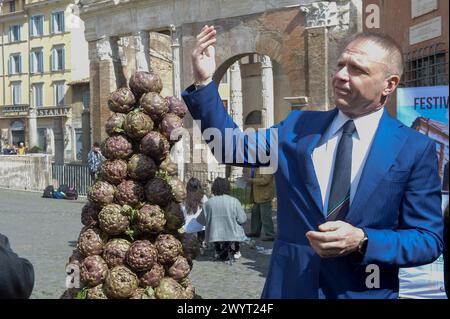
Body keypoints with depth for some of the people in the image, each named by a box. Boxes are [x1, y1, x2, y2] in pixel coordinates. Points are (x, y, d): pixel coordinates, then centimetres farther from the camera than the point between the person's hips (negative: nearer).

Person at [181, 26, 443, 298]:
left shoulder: (416, 149, -7)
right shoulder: (298, 126, 1)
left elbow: (430, 240, -8)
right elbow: (232, 146, 3)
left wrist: (361, 241, -23)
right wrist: (204, 82, -8)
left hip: (363, 292, -2)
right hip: (290, 286, 3)